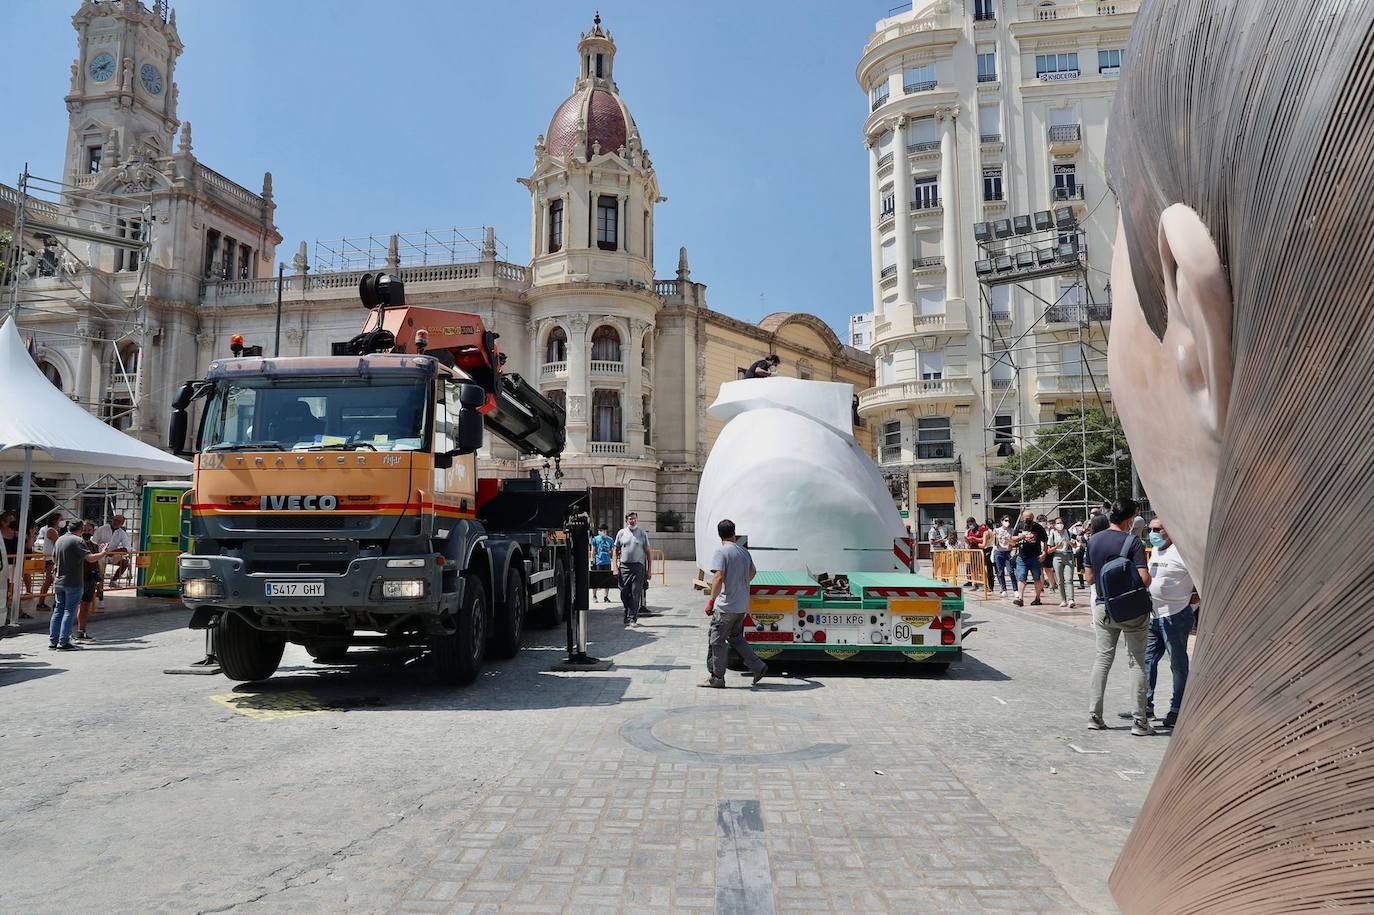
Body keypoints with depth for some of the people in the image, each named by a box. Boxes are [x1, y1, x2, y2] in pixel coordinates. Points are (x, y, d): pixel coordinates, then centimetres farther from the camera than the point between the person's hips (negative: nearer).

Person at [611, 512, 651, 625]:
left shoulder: (642, 533, 6)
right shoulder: (621, 533, 8)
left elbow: (648, 552, 7)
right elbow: (615, 551, 10)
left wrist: (649, 569, 1)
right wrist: (615, 567, 0)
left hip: (638, 566, -1)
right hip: (624, 566, 1)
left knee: (636, 593, -5)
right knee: (624, 593, 2)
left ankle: (633, 618, 1)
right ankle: (627, 614, 22)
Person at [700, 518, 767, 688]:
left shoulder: (721, 551, -12)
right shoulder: (744, 551, 10)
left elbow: (718, 578, -22)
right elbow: (753, 572, 25)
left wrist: (711, 600, -19)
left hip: (726, 605, -7)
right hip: (742, 605, 7)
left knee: (716, 641, 3)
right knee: (735, 637, 21)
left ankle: (716, 678, 8)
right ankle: (758, 667, 16)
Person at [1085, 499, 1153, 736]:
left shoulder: (1093, 541, 3)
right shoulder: (1132, 541, -13)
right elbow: (1144, 578, -19)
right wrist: (1143, 588, 1)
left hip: (1103, 607, 5)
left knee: (1103, 659, 12)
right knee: (1137, 662, 5)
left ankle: (1094, 716, 12)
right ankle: (1139, 721, 7)